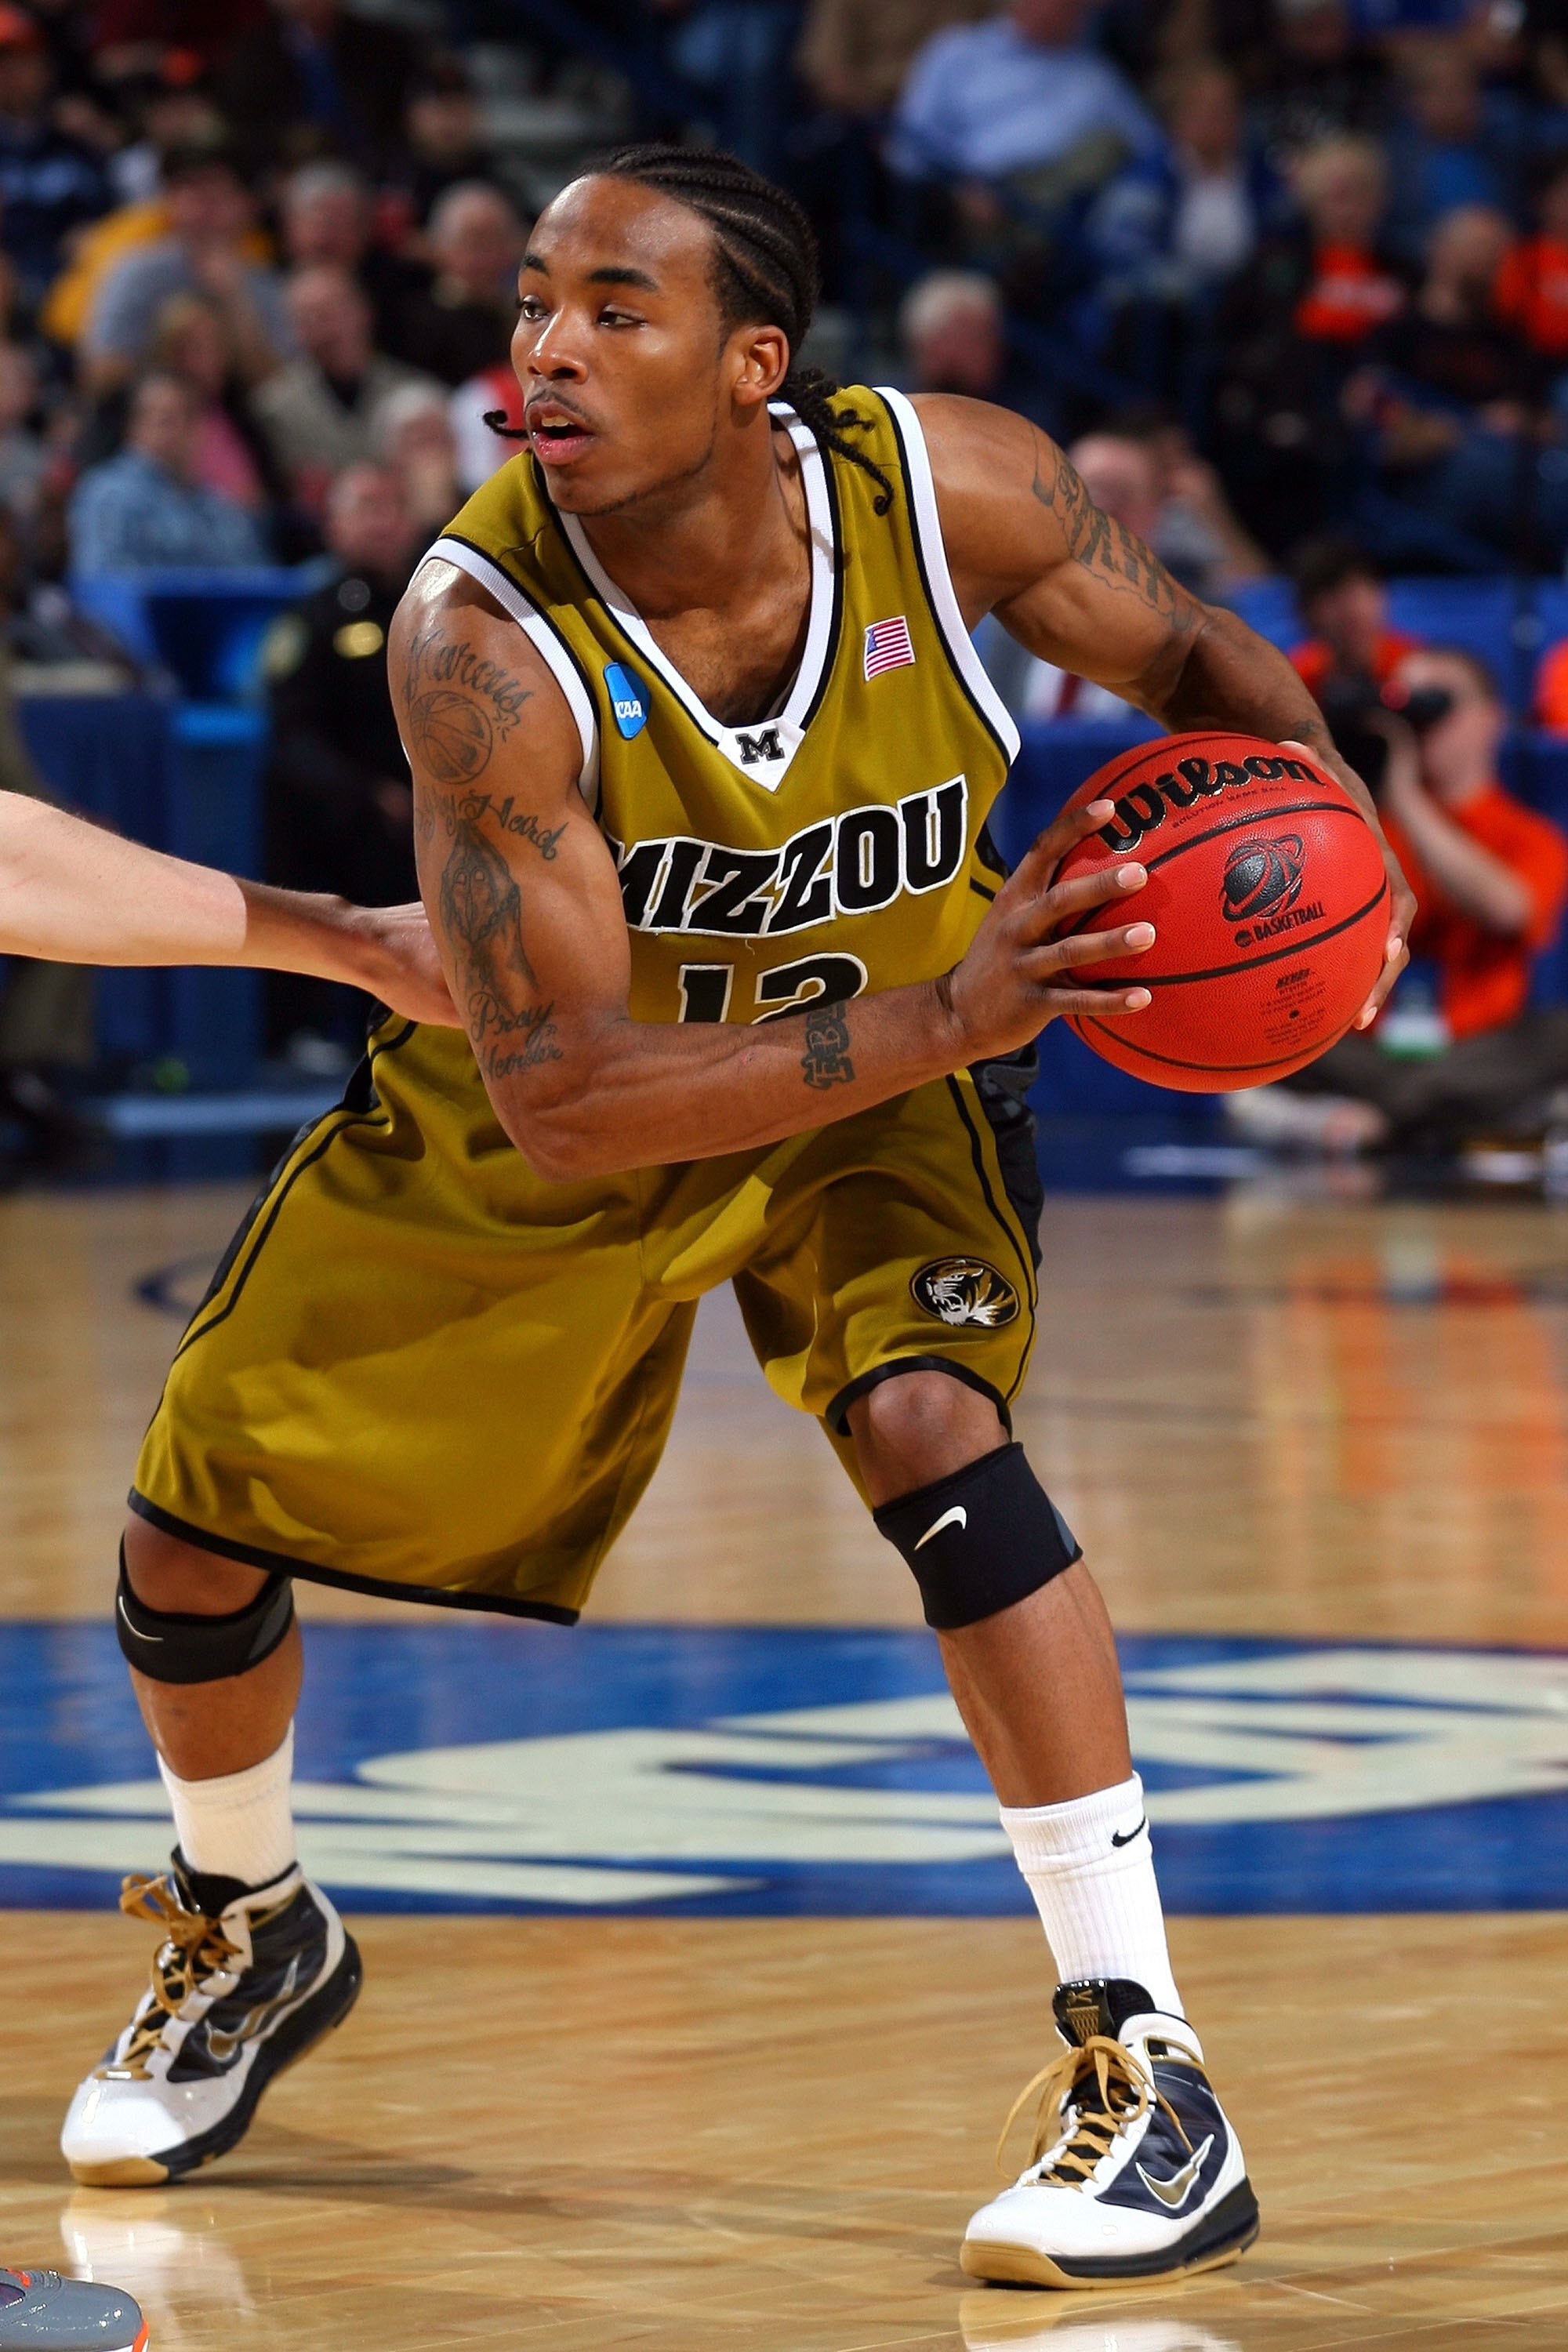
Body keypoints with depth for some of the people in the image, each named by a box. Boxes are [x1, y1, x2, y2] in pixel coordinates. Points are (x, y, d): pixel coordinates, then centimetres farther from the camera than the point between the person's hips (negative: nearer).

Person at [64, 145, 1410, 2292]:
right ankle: (250, 1940, 38)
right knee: (194, 1528, 4)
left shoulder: (948, 489, -26)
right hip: (535, 1127, 1)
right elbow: (554, 1096, -37)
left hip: (884, 1082, 0)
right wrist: (937, 1022, -46)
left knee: (927, 1414, -29)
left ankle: (1148, 2076, -26)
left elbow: (1183, 650, -4)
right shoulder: (486, 640, -34)